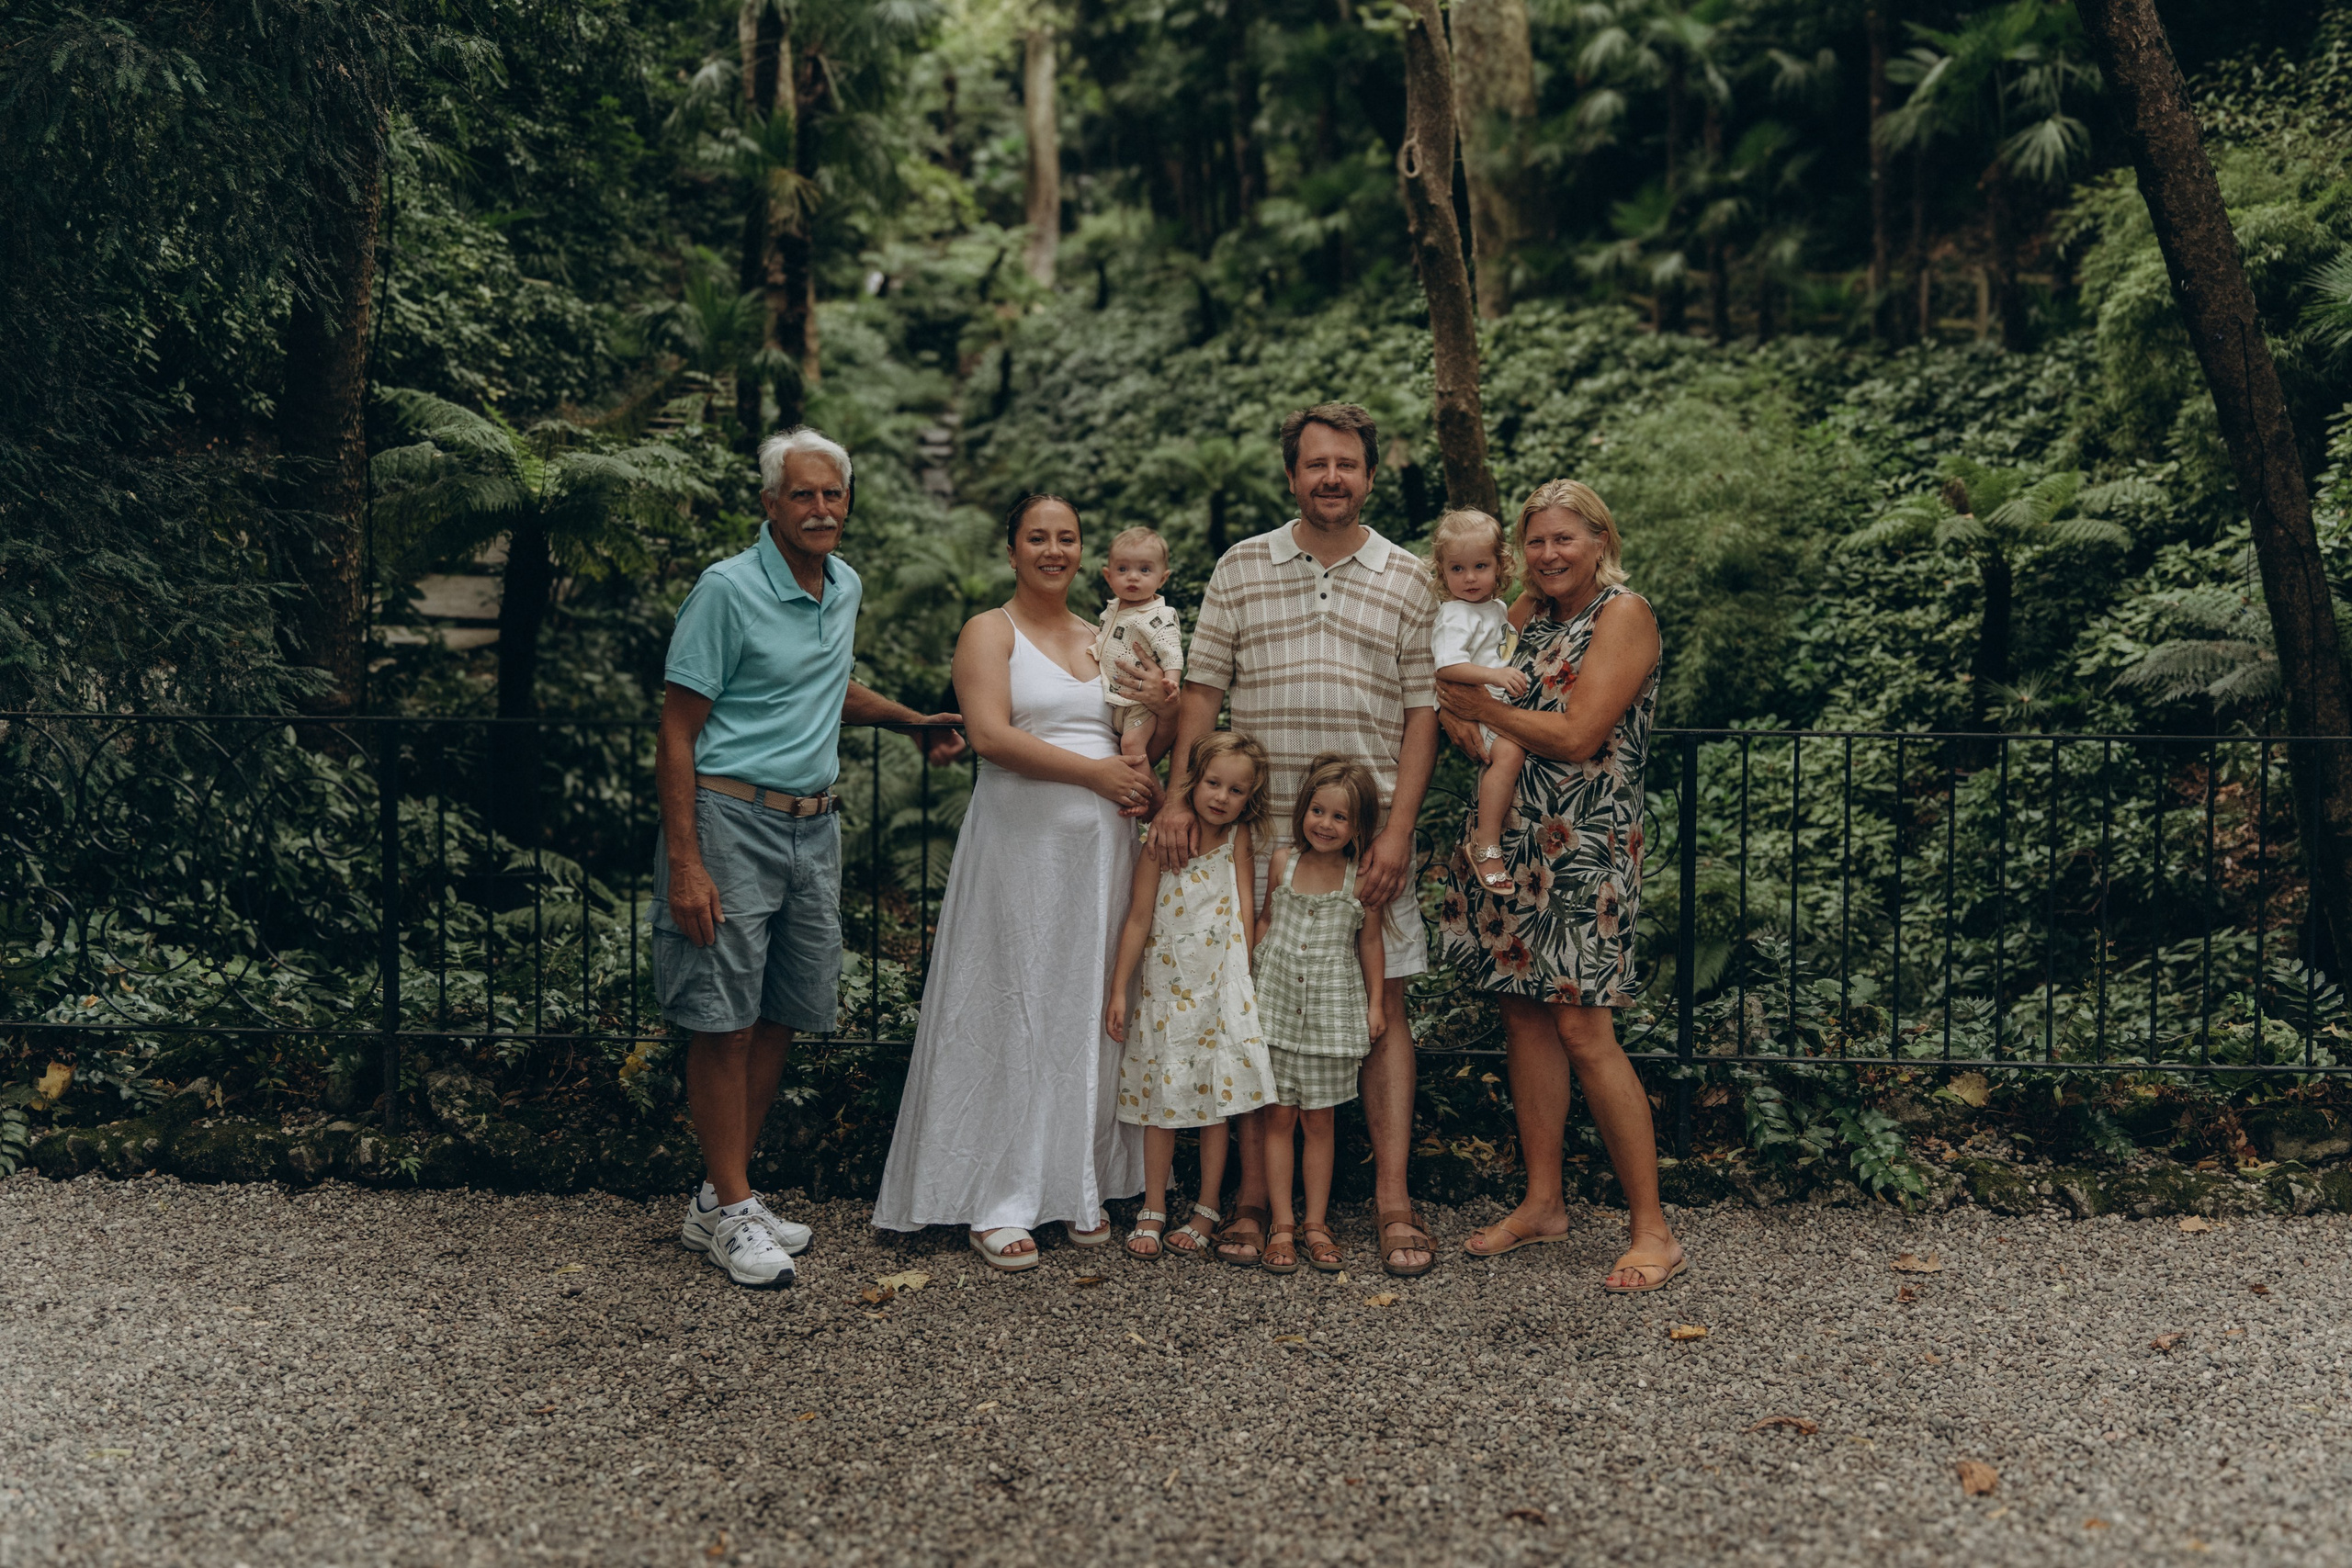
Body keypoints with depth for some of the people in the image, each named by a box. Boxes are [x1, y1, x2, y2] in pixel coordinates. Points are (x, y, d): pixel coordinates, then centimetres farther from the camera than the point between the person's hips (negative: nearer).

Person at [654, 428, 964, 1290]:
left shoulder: (845, 587, 12)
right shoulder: (728, 589, -9)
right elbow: (677, 734, -11)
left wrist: (912, 720, 18)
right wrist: (685, 864, -18)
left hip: (814, 824, 7)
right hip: (731, 819, -7)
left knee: (781, 1017, 10)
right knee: (724, 1019, -2)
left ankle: (717, 1200, 22)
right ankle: (732, 1213, 9)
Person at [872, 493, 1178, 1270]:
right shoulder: (990, 632, 1)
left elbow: (1144, 753, 22)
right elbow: (991, 735, -14)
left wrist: (1167, 711, -1)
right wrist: (1095, 771, -15)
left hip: (1101, 849, 5)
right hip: (1020, 847, -5)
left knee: (1091, 1014, 8)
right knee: (1012, 1014, -1)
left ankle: (1080, 1186, 19)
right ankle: (998, 1203, 7)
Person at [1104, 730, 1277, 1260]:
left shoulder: (1238, 840, 0)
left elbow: (1246, 910, 2)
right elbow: (1139, 919, -2)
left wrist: (1243, 980, -3)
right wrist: (1117, 989, -2)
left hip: (1220, 988, 1)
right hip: (1165, 987, 0)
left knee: (1216, 1101, 6)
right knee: (1161, 1100, 5)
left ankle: (1206, 1208, 19)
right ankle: (1153, 1211, 16)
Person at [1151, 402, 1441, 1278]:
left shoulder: (1407, 582, 7)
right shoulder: (1240, 569, 8)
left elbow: (1422, 713, 3)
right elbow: (1203, 689, 7)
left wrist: (1396, 831, -6)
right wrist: (1178, 797, -4)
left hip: (1369, 834, 0)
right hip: (1257, 830, 1)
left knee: (1384, 1005, 1)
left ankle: (1393, 1206, 7)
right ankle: (1252, 1201, 14)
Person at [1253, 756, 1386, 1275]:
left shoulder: (1361, 879, -4)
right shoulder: (1283, 861, 1)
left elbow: (1370, 942, 6)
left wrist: (1375, 1004, 7)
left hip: (1332, 1011, -1)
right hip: (1278, 1006, 1)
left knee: (1319, 1119, 6)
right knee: (1279, 1116, 3)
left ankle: (1316, 1223, 17)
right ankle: (1282, 1224, 11)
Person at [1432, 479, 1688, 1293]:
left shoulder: (1624, 613, -7)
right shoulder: (1528, 612, 15)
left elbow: (1577, 736, -15)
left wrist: (1486, 710, -7)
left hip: (1586, 840, -7)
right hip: (1510, 836, 7)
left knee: (1582, 1029, -9)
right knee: (1524, 1014, 9)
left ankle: (1653, 1230, 1)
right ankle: (1543, 1202, 21)